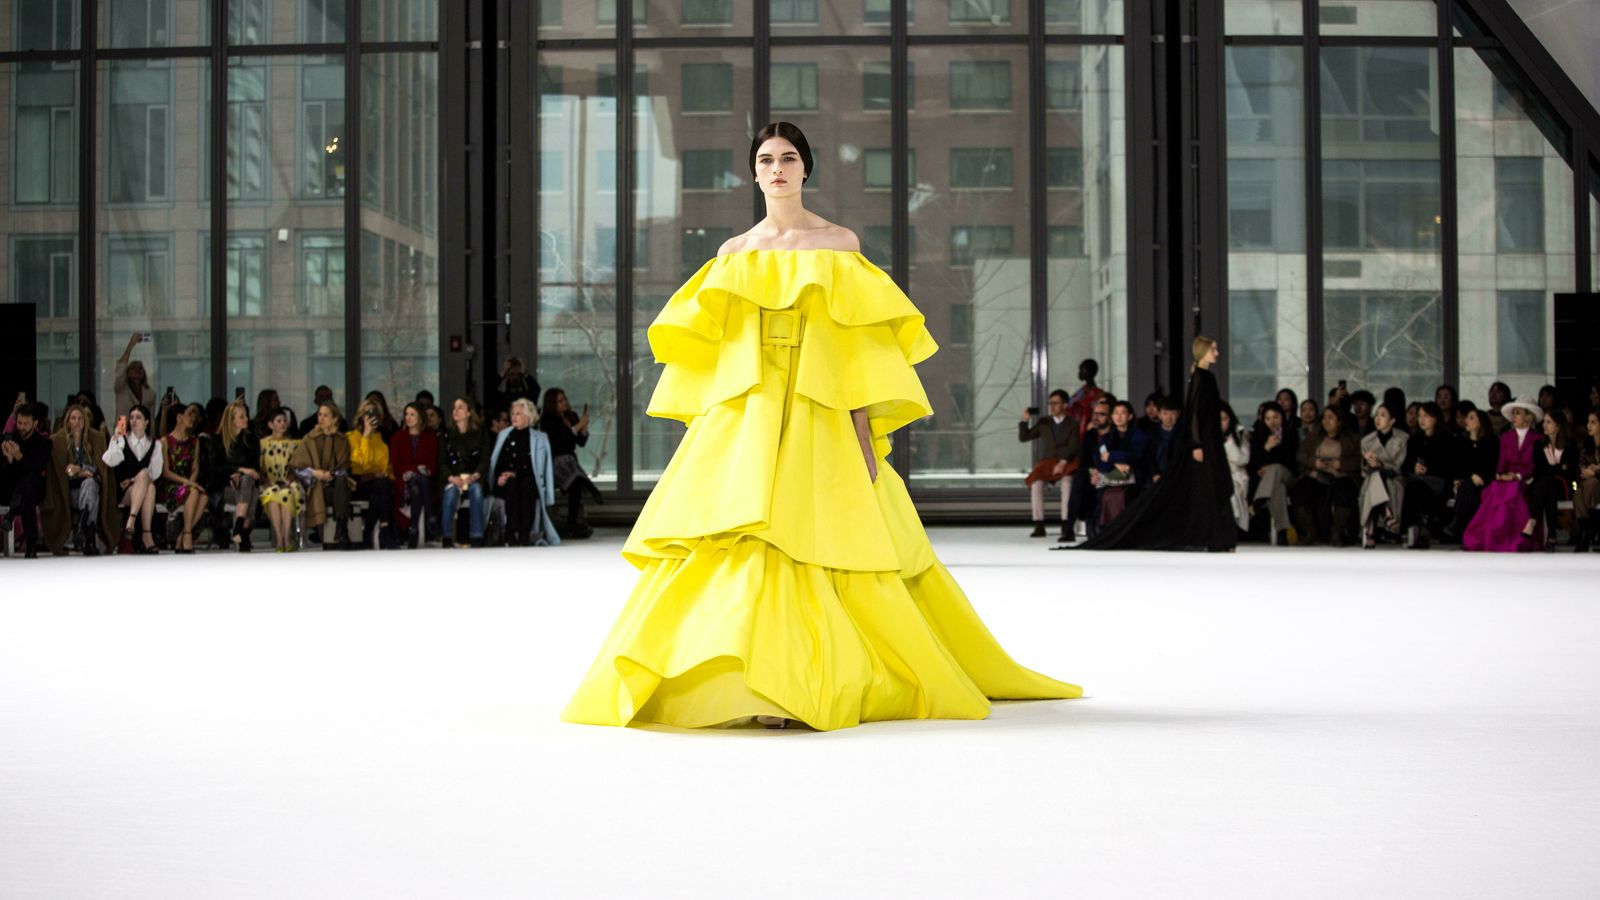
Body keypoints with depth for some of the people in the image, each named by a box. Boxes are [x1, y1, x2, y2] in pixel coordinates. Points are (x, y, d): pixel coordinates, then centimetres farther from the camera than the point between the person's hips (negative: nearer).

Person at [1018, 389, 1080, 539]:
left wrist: (1063, 462, -20)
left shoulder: (1073, 424, 8)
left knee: (1067, 481, -37)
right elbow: (1023, 438, 15)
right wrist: (1025, 421, -1)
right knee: (1036, 483, -30)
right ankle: (1039, 524, -30)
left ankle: (1066, 524, -40)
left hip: (1066, 463, -3)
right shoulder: (1043, 423, 18)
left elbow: (1073, 447, -4)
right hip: (1047, 462, 3)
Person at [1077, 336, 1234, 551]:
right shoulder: (1199, 377, -12)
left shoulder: (1208, 377, 14)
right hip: (1202, 441, -9)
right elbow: (1193, 412, -17)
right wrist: (1196, 445, -22)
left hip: (1209, 442, 9)